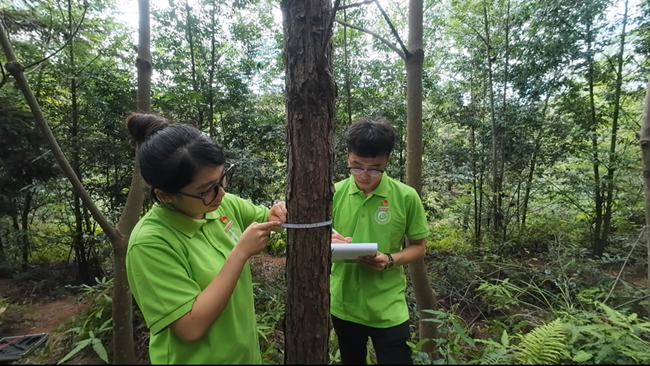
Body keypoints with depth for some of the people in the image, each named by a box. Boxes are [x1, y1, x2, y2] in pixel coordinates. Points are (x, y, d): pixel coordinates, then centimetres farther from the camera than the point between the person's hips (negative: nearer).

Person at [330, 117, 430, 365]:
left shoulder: (406, 197, -12)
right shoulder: (335, 194, -7)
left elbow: (419, 247, -2)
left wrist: (390, 260, -21)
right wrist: (328, 242, -20)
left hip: (388, 309, -2)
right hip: (343, 305, 3)